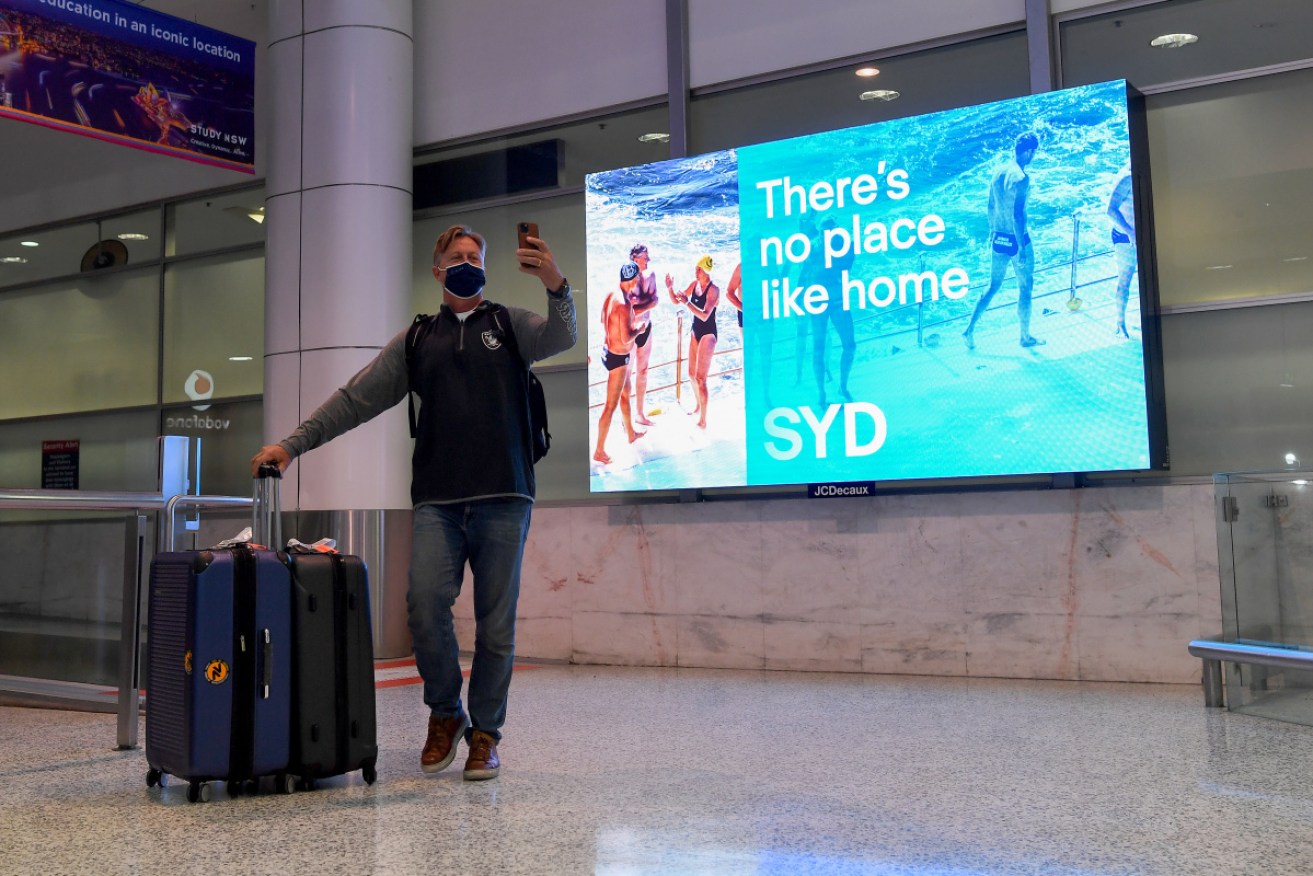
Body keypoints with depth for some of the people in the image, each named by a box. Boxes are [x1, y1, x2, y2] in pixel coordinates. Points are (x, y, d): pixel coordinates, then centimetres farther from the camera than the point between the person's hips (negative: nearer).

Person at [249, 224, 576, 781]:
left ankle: (485, 732, 17)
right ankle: (445, 713, 10)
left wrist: (557, 286, -31)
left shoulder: (509, 324, 11)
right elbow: (356, 399, 13)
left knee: (495, 622, 2)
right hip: (437, 500, 1)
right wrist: (293, 443, 3)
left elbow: (561, 338, -10)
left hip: (503, 499, -1)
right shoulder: (416, 340, 16)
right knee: (425, 603, -14)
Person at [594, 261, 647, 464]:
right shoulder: (625, 305, -27)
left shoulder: (612, 296, 0)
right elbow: (626, 339, -29)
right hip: (618, 357, -10)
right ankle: (599, 451, 7)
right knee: (610, 406, -1)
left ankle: (631, 434, 48)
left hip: (608, 351, 10)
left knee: (625, 393, 29)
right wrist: (639, 330, -11)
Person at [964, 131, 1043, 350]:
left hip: (998, 238, 7)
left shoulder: (998, 171, 3)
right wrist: (1022, 248, -21)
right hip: (1016, 239, -7)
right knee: (1025, 288, 9)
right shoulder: (1021, 177, -20)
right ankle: (1025, 337, 20)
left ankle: (970, 329, 10)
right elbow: (1018, 215, -24)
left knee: (993, 286, 17)